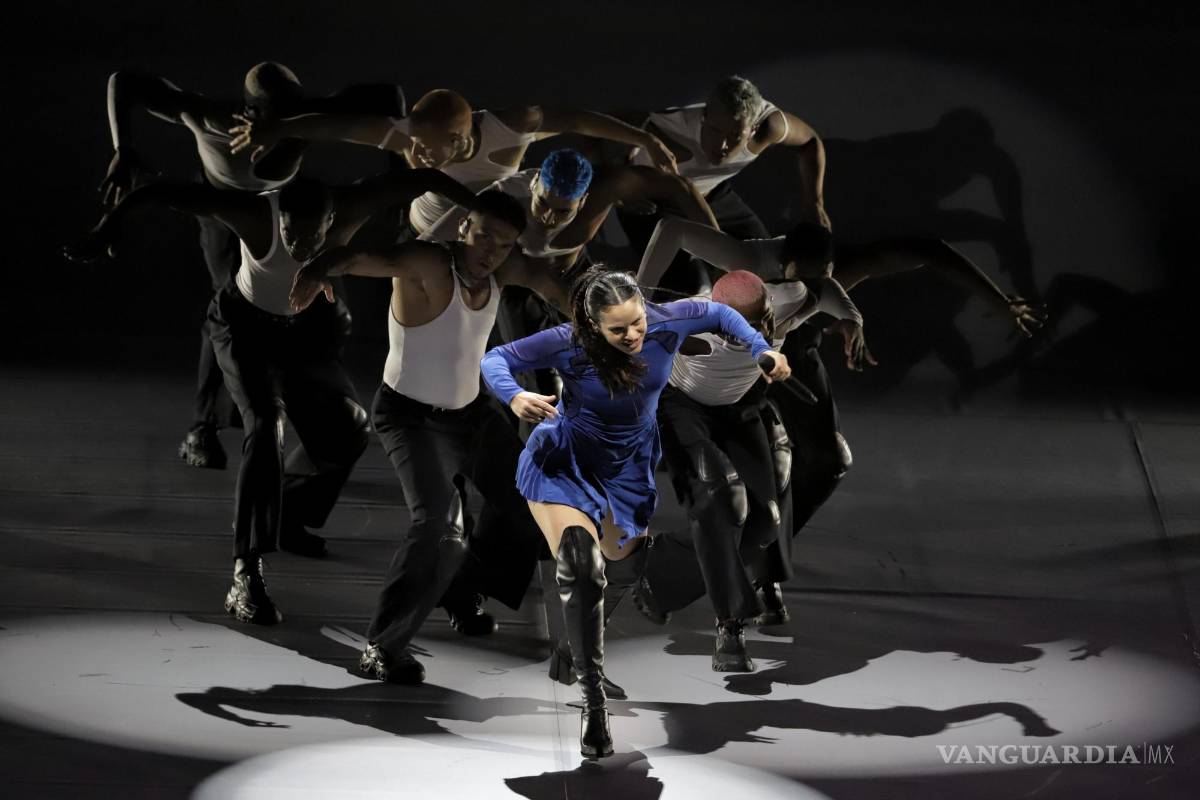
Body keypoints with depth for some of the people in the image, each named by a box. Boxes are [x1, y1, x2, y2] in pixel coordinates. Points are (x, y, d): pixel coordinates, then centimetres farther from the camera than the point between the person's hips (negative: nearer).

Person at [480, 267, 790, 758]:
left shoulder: (667, 324, -23)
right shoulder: (568, 345, -30)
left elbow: (719, 314, -3)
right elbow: (496, 359, -21)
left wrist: (762, 350, -14)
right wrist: (514, 397, -41)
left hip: (628, 464, 5)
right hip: (564, 463, -4)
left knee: (619, 553, 26)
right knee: (582, 569, -26)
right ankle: (594, 701, -22)